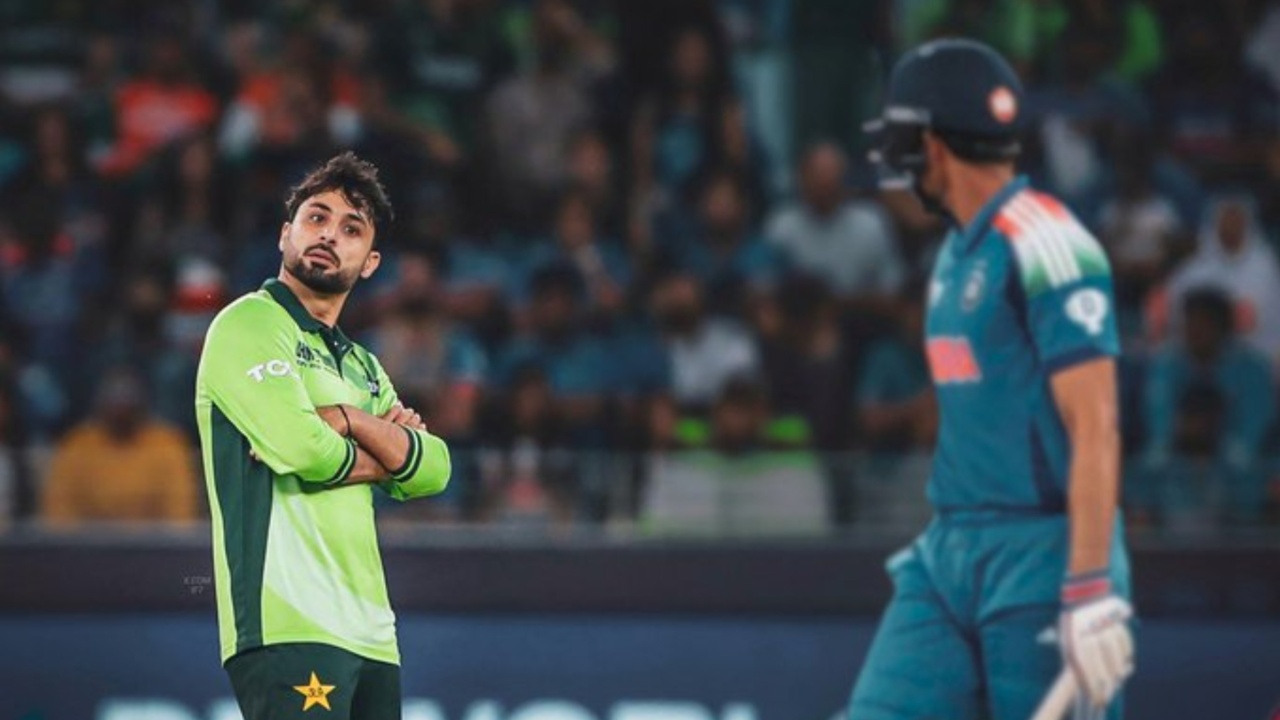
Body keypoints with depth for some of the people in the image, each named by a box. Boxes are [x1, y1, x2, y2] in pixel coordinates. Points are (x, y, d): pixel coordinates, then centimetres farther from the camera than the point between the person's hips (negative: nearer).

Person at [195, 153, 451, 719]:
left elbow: (431, 472, 9)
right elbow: (301, 448, -15)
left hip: (369, 630, 8)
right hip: (289, 625, -8)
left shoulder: (363, 368, 24)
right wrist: (388, 450, 5)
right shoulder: (249, 324, 0)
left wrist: (351, 421, -7)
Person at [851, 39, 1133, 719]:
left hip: (1043, 556, -9)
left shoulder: (1045, 244, -13)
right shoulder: (957, 250, 15)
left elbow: (1095, 429, -19)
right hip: (947, 557, 9)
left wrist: (1090, 590, -25)